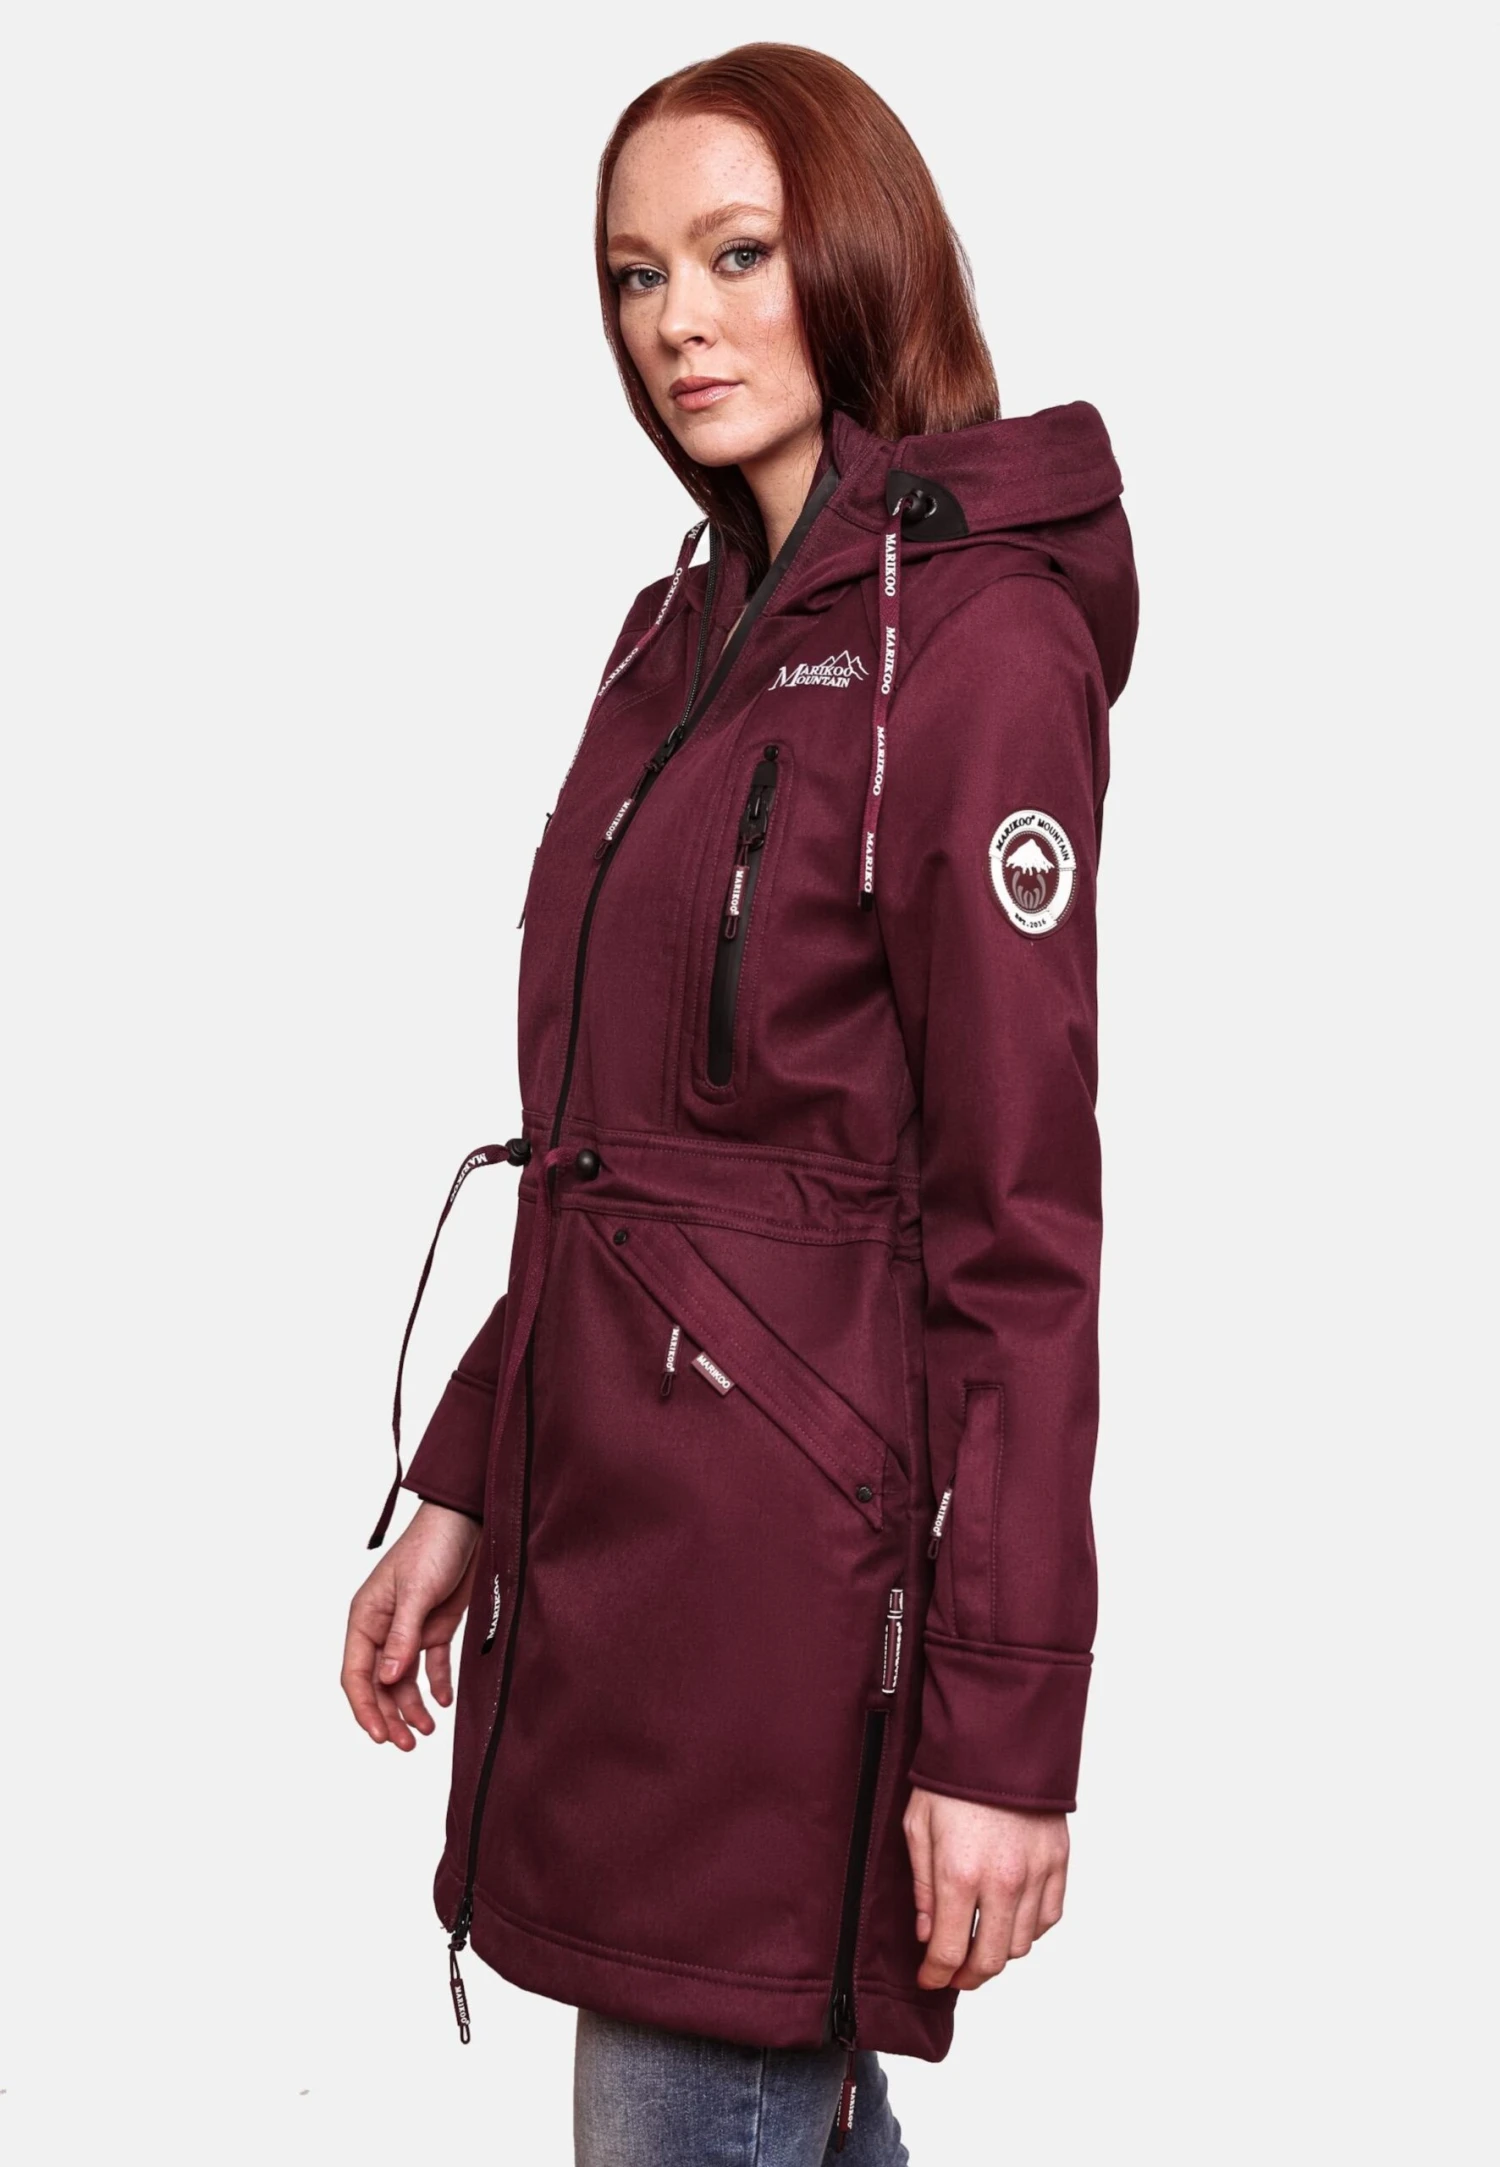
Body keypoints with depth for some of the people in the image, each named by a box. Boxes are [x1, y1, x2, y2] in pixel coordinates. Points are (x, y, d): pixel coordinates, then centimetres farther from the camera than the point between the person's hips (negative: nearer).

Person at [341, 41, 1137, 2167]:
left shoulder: (972, 639, -13)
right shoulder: (692, 631, 13)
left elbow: (1018, 1227, -16)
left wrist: (1004, 1725, -17)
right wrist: (465, 1487, 12)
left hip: (798, 1559, -8)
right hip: (614, 1513, 8)